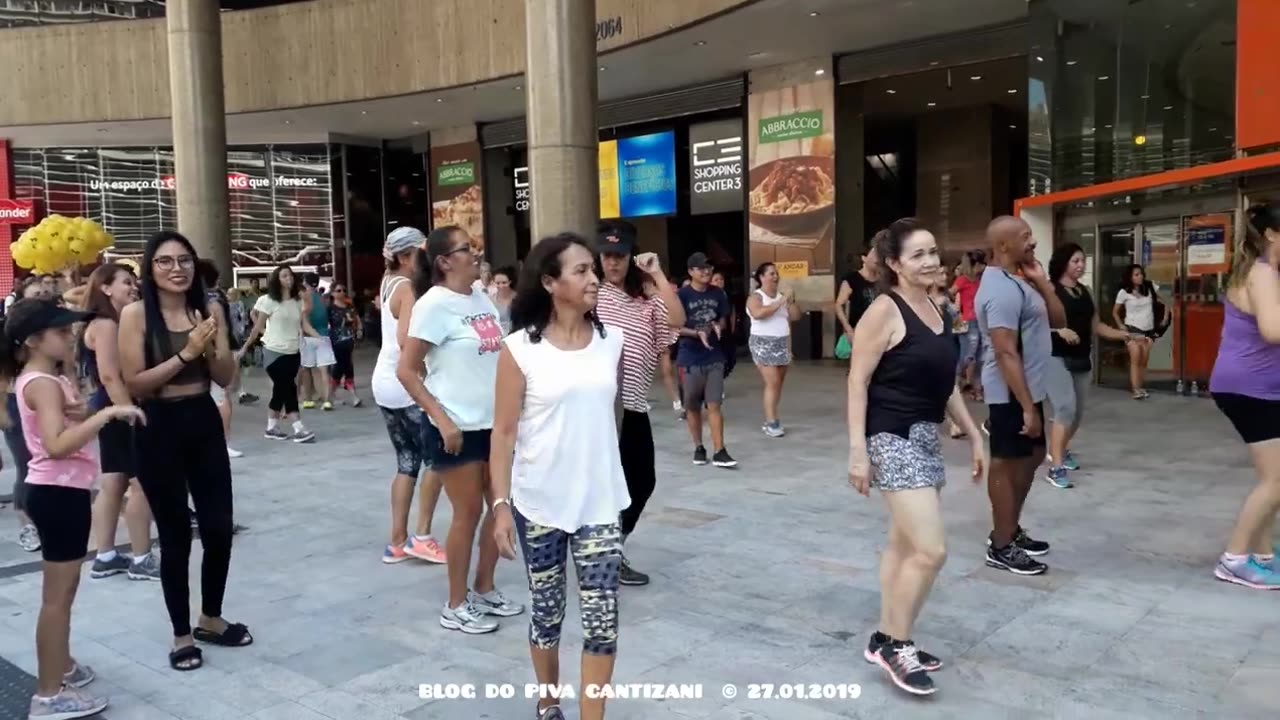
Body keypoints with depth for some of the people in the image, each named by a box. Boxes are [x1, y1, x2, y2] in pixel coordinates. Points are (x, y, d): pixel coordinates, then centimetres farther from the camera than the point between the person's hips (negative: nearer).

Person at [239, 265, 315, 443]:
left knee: (282, 391, 10)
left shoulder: (298, 301, 7)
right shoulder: (269, 301, -6)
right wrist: (244, 348, -3)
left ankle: (272, 428, 21)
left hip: (293, 352, 5)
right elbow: (258, 327, -3)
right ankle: (299, 430, -10)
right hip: (275, 352, -5)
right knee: (288, 390, -9)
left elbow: (305, 325, 1)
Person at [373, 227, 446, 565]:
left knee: (407, 462, 11)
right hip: (405, 385, -9)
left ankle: (397, 541, 12)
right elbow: (406, 341, -26)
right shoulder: (408, 288, -14)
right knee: (436, 457, 0)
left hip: (385, 382, 9)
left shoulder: (388, 282, 11)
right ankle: (422, 536, 1)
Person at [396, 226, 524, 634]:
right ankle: (456, 606, 17)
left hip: (493, 422, 7)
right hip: (456, 427, -7)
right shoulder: (435, 304, -14)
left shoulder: (482, 298, 8)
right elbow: (406, 371, -15)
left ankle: (484, 590, 30)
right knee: (468, 512, 1)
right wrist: (442, 420, -20)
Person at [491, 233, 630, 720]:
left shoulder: (613, 340, 0)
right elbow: (504, 432, -8)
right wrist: (500, 503, -11)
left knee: (602, 619, -1)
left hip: (599, 503, 2)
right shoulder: (520, 348, -10)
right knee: (547, 612, 15)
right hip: (538, 505, -2)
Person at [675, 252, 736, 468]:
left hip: (715, 357, 2)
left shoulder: (718, 294, 3)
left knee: (714, 405, -1)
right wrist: (697, 333, -22)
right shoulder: (682, 295, -9)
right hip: (690, 359, -2)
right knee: (693, 407, 9)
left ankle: (719, 452, -1)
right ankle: (699, 448, 23)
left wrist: (718, 326, -7)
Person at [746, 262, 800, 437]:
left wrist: (791, 301, -6)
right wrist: (780, 302, -26)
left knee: (778, 384, 6)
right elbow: (758, 313, -28)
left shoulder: (781, 296, 10)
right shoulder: (756, 297, -7)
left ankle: (771, 420, 13)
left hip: (782, 344, 6)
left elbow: (795, 316, 10)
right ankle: (771, 423, -11)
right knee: (772, 383, -13)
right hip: (763, 344, -6)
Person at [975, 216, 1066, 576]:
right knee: (1007, 463, -1)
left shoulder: (1017, 281, 12)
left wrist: (1041, 281, 2)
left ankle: (1010, 530, 32)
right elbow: (1006, 353, -26)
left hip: (1028, 389, 10)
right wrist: (1027, 407, -26)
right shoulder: (1002, 290, -21)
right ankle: (1001, 547, 11)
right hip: (1011, 394, -10)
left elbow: (1058, 320, 14)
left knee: (1032, 457, 19)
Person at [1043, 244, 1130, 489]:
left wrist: (1123, 335, 3)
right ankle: (1056, 468, -14)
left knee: (1077, 412, 14)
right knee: (1065, 409, -16)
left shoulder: (1085, 292, 12)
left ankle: (1061, 450, 38)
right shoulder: (1050, 290, -8)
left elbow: (1096, 326, 14)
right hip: (1056, 358, -7)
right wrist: (1060, 331, -30)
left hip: (1082, 359, 7)